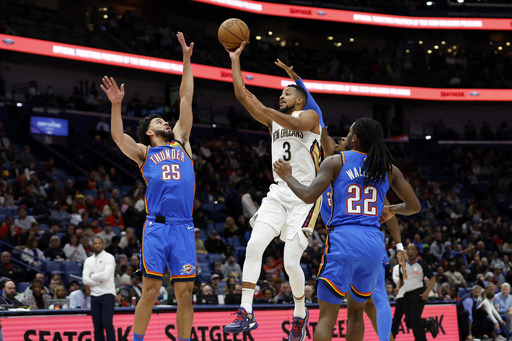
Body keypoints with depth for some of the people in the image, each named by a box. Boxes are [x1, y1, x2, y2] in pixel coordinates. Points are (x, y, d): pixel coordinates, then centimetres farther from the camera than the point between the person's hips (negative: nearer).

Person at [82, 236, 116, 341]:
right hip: (94, 296, 5)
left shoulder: (109, 258, -2)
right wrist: (98, 281, -9)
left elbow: (105, 275, -15)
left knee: (107, 324, -14)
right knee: (97, 326, 3)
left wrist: (92, 276, 0)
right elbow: (85, 279, 4)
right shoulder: (88, 260, 14)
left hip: (107, 294, -5)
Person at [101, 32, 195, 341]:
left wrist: (187, 61, 21)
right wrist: (117, 105, -19)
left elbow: (186, 100, 22)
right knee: (151, 291, -6)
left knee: (185, 293, 1)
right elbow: (118, 137, -6)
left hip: (184, 227, 3)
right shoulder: (144, 152, 13)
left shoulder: (181, 142, 21)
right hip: (157, 226, -3)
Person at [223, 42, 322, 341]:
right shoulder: (273, 120, 18)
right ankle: (246, 313, -14)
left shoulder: (310, 116, 1)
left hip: (305, 197, -5)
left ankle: (301, 313, 14)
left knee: (291, 261, -10)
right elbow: (241, 94, 11)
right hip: (279, 193, 5)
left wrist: (264, 108, -33)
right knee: (254, 246, -15)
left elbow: (297, 125, -25)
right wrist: (235, 59, 7)